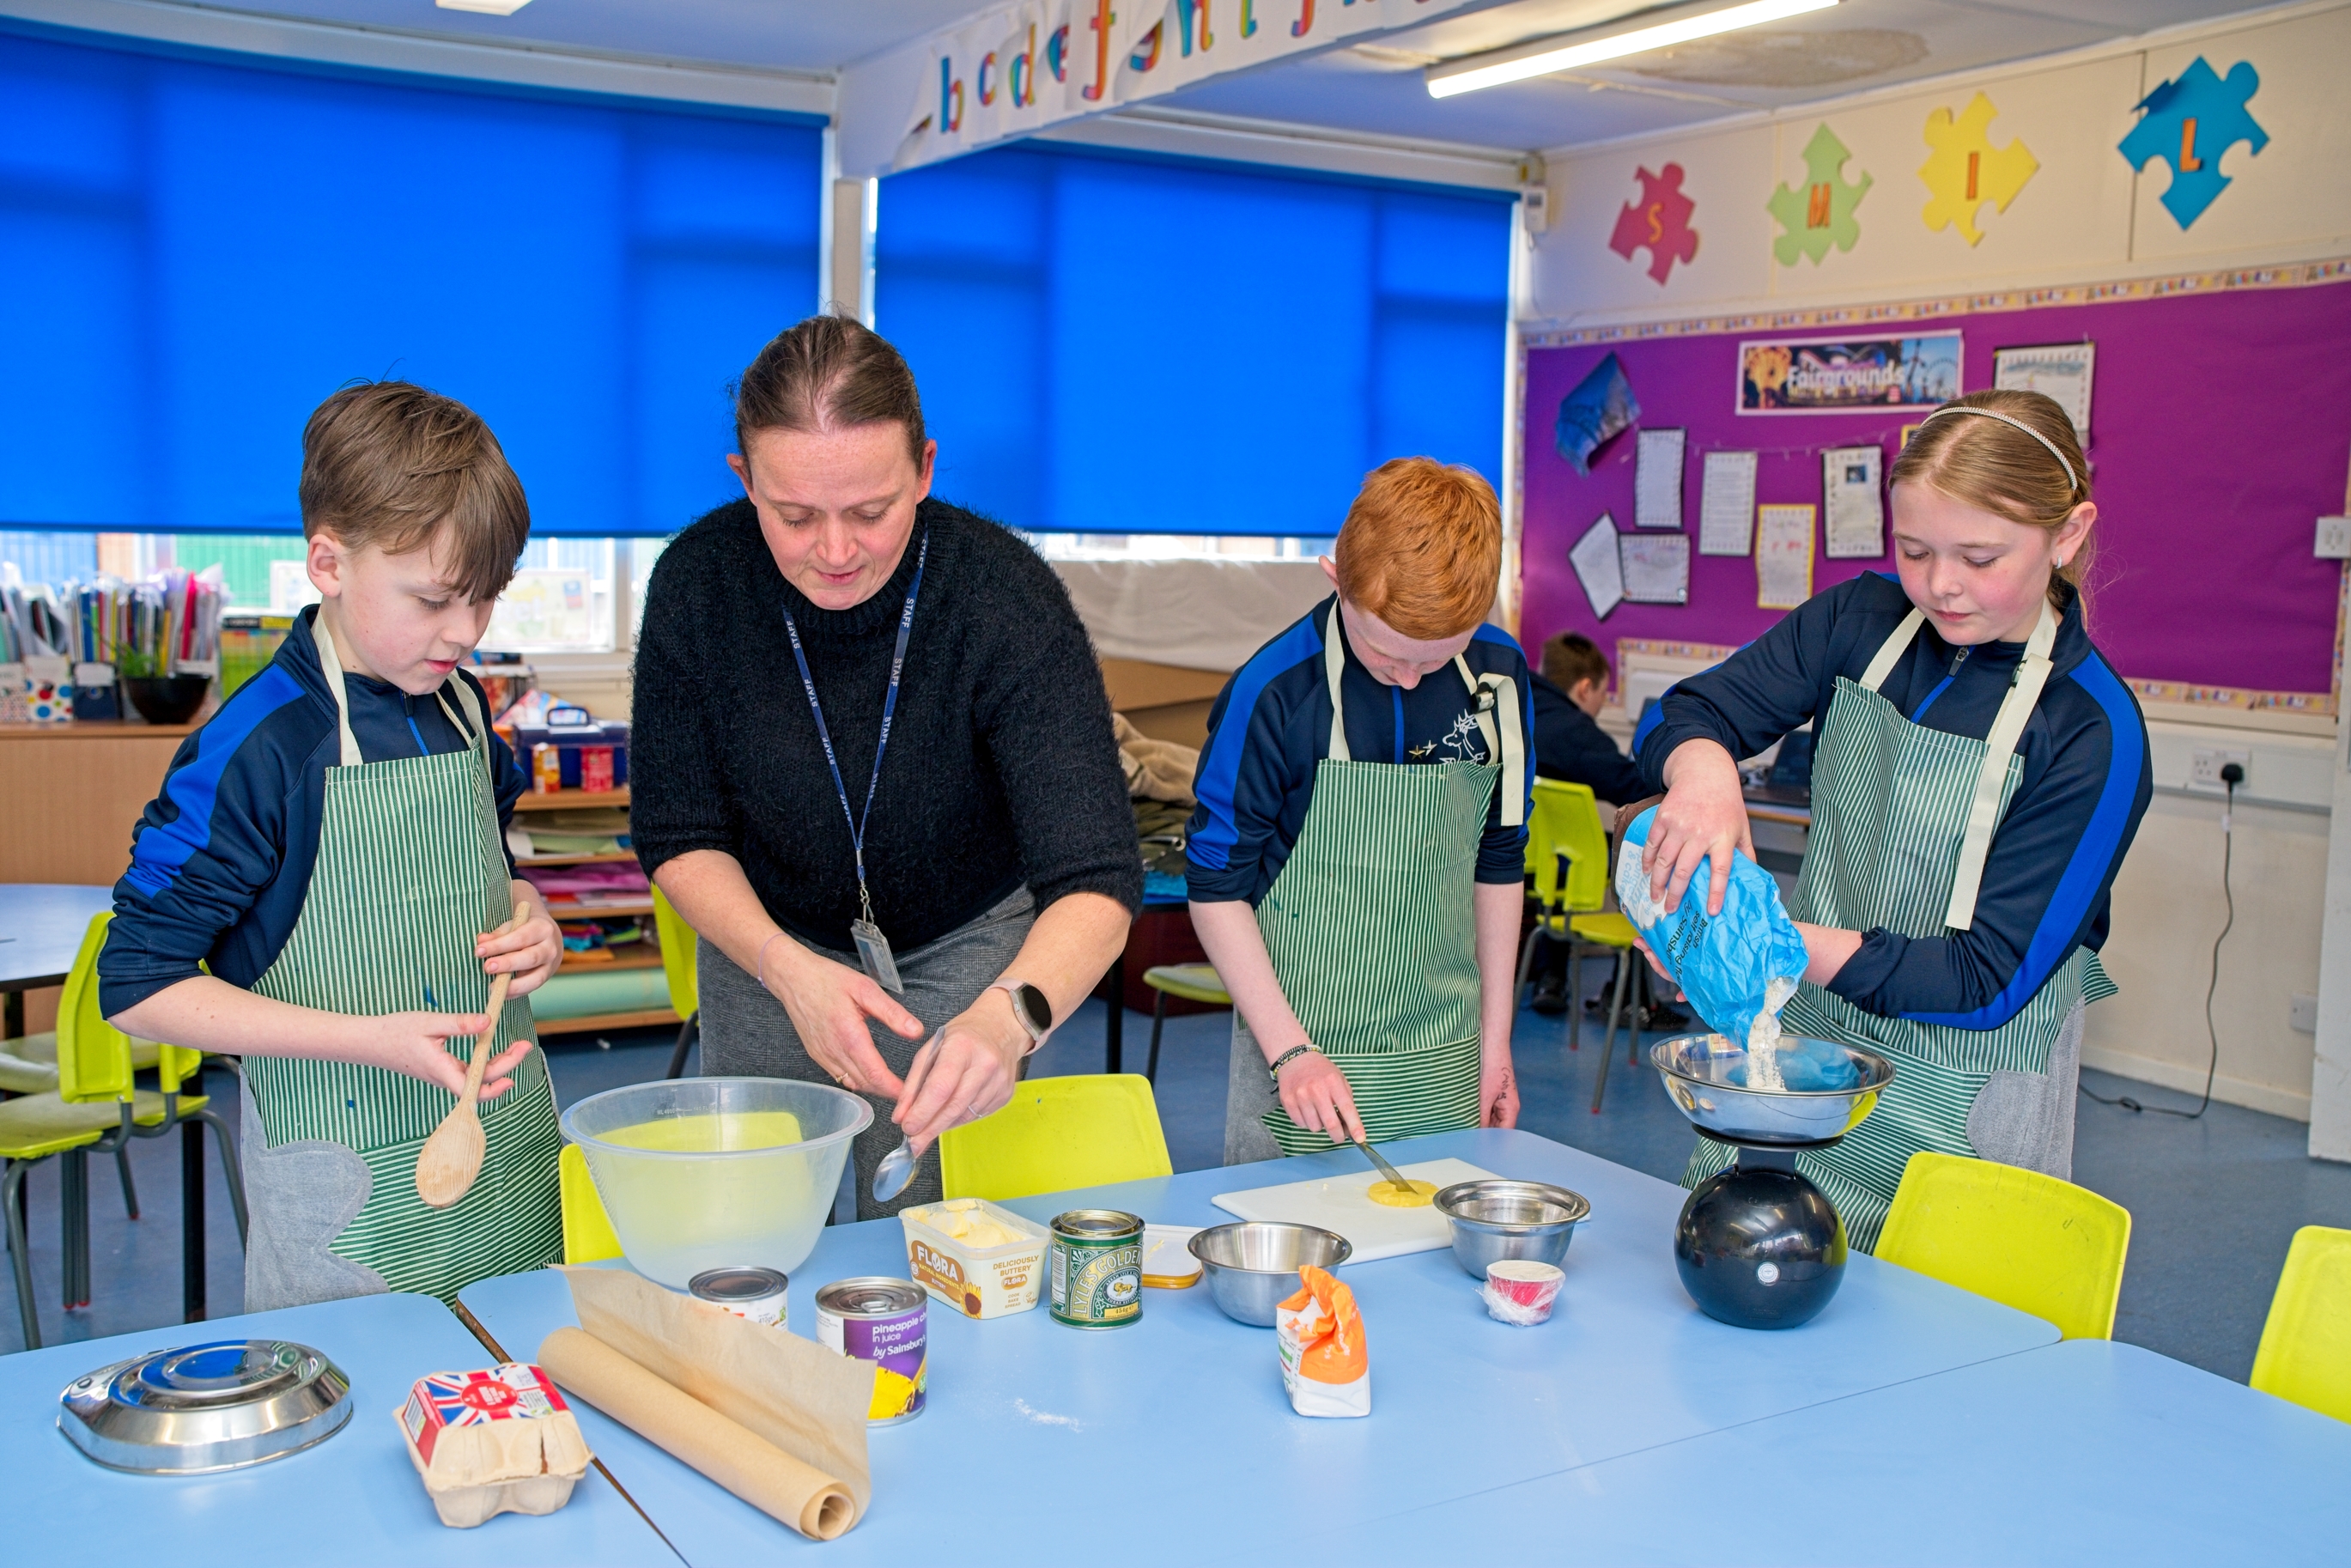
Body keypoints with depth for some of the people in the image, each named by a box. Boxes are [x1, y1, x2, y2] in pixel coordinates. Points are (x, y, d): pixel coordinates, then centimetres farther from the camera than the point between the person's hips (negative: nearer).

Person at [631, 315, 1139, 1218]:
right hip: (765, 944, 2)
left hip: (967, 952, -1)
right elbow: (679, 837, -12)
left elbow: (1097, 880, -33)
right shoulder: (697, 582, -22)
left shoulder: (1008, 598, -29)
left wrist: (1010, 1013, -54)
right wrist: (786, 968, -31)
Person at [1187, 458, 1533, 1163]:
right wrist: (1288, 1050, -14)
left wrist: (1494, 1040, 11)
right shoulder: (1274, 692, -14)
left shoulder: (1498, 675, 0)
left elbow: (1497, 863, 10)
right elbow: (1216, 889, -8)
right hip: (1303, 1051, -4)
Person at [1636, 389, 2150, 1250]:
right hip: (1801, 1047, 4)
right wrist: (1702, 766, -27)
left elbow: (1991, 978, -18)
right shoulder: (1863, 619, -3)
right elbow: (1688, 711, -2)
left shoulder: (2095, 733, -16)